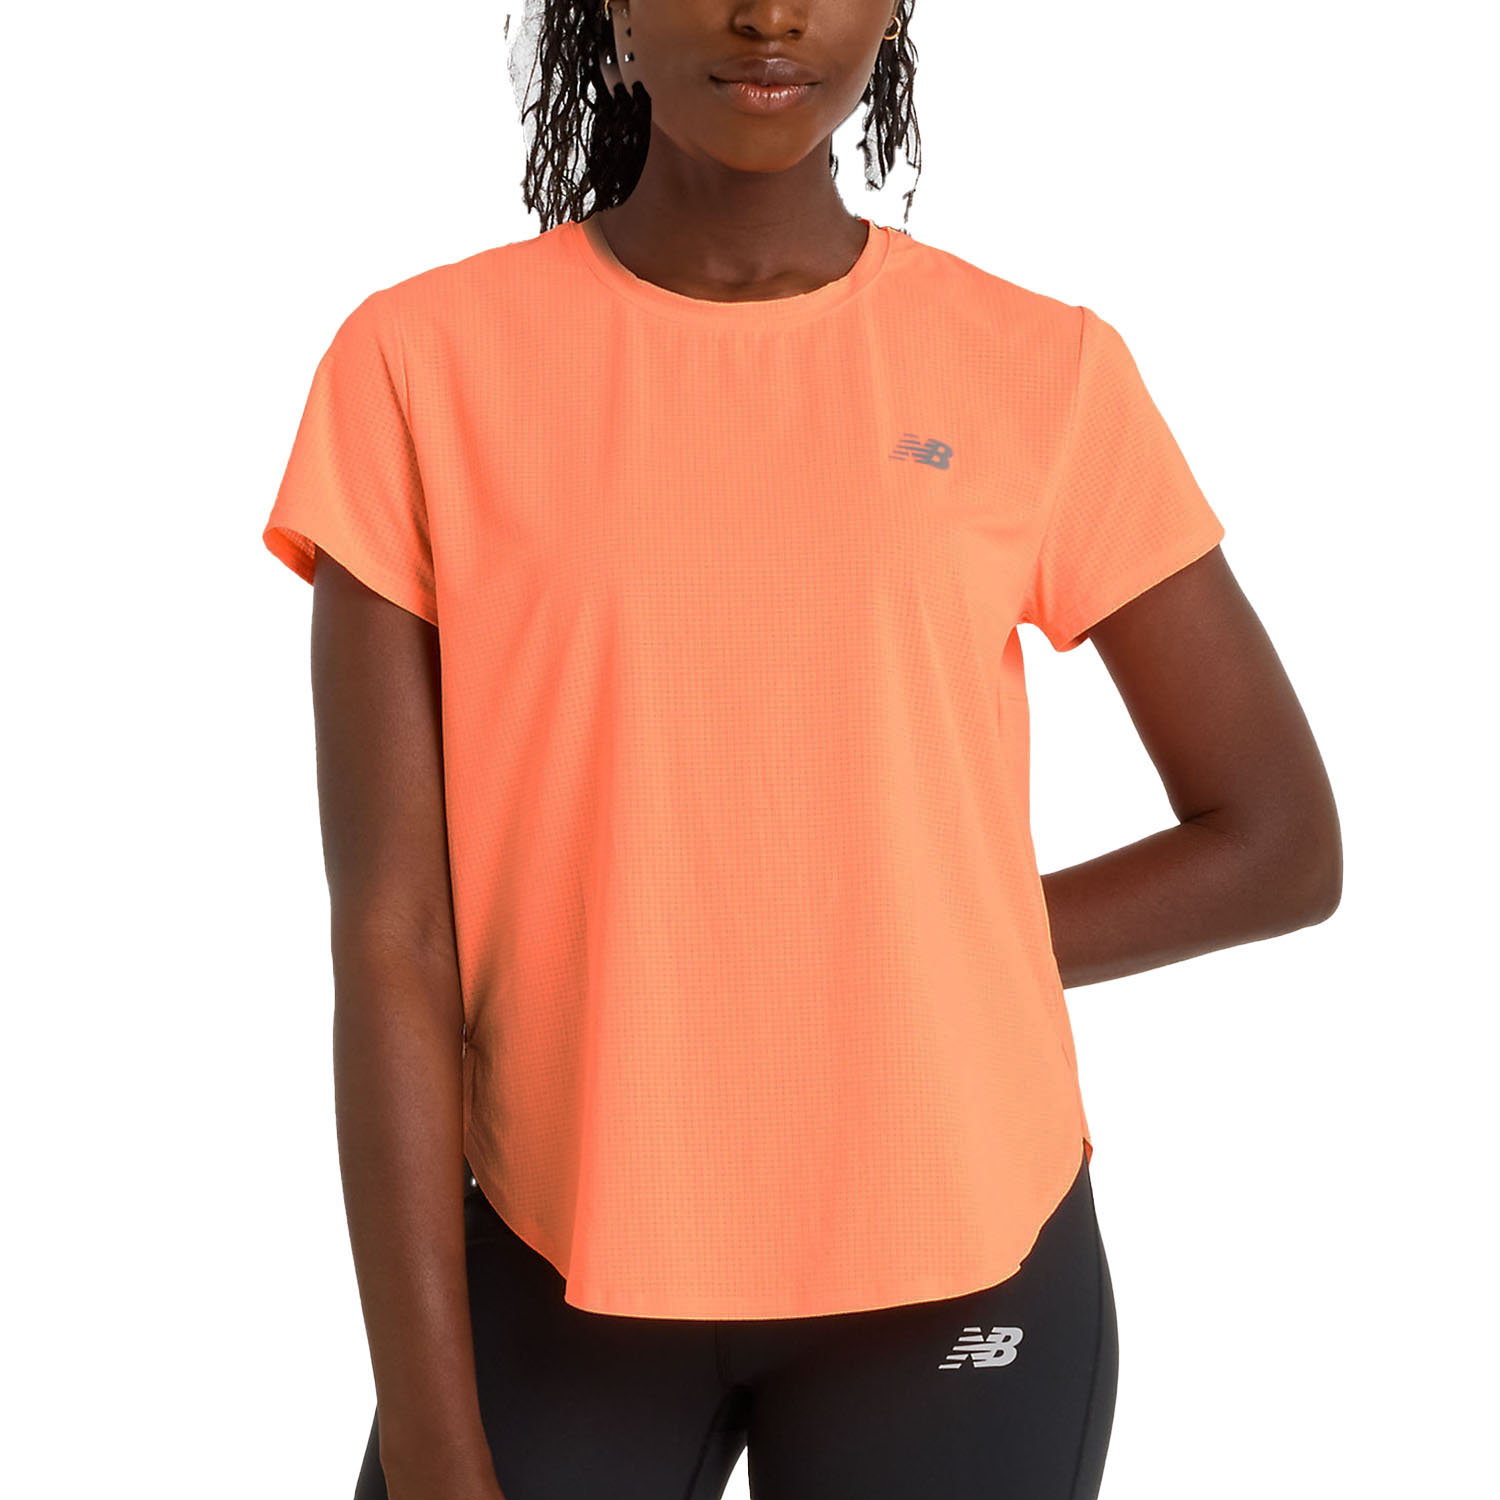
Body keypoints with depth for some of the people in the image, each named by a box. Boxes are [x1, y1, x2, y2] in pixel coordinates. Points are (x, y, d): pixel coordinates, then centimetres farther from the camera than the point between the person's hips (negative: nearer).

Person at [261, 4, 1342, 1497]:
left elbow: (1281, 845, 4)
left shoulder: (1044, 372, -2)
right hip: (557, 1260, 0)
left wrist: (903, 978, -3)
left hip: (959, 1265, 1)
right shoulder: (423, 363, -5)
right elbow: (390, 935, -7)